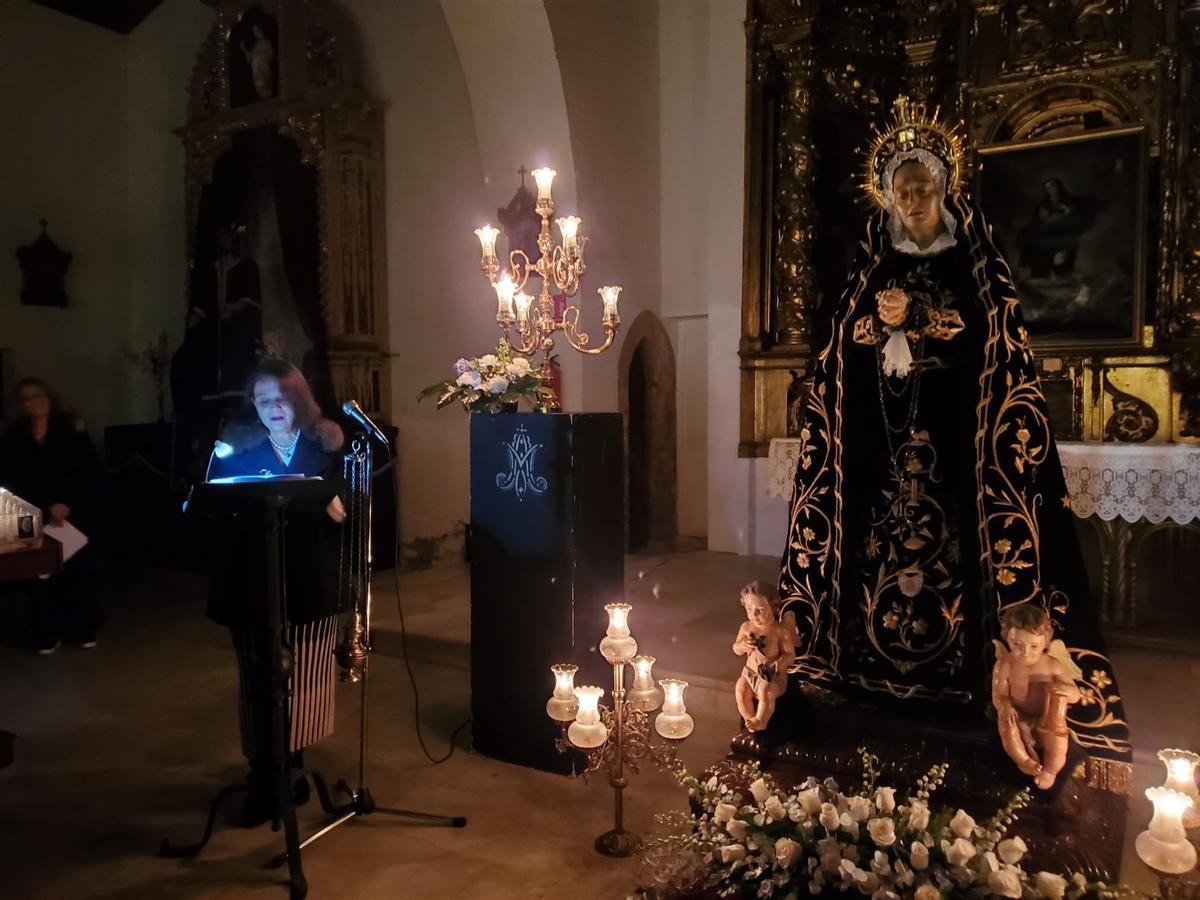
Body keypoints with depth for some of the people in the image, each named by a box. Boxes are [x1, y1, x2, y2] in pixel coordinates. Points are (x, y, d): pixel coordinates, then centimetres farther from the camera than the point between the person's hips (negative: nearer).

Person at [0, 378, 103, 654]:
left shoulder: (71, 429, 1)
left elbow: (89, 473, -4)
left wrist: (68, 505, -14)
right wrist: (46, 509, -12)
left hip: (76, 515, -1)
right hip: (37, 519, 1)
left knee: (79, 571, 1)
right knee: (44, 574, -1)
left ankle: (85, 631, 15)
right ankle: (47, 636, 11)